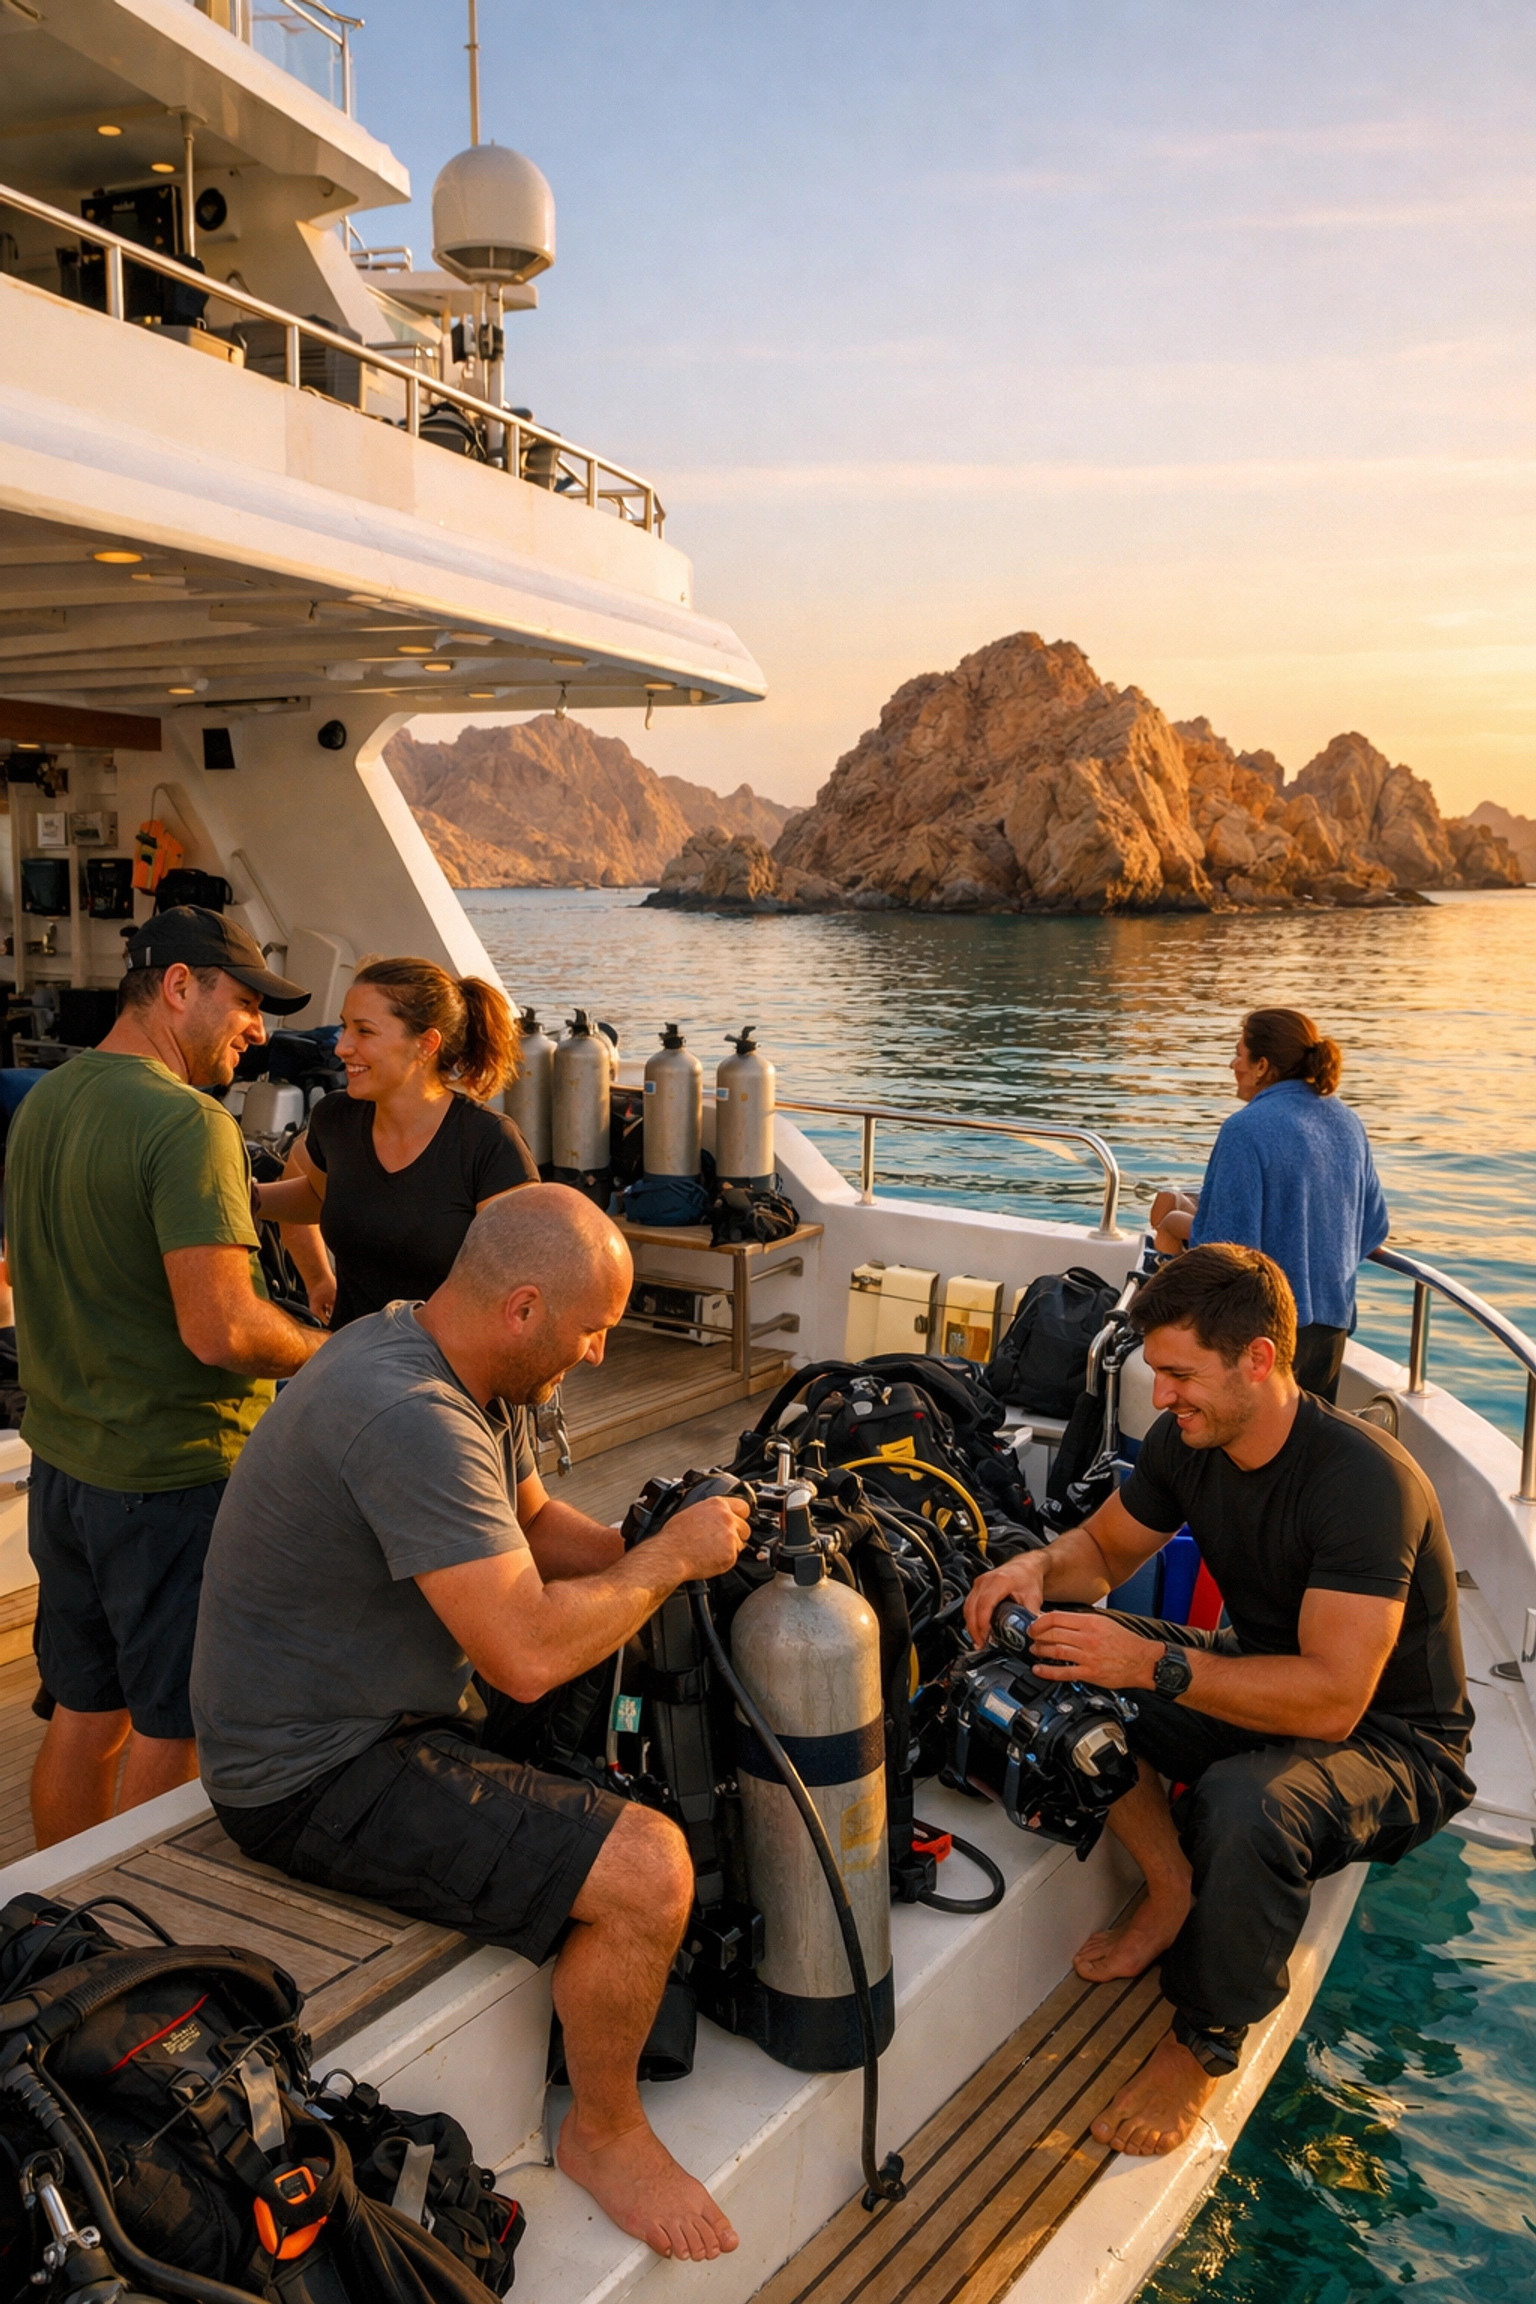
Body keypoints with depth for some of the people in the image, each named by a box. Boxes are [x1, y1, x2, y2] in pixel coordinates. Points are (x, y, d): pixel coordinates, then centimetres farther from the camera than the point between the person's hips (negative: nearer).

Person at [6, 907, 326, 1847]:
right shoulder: (188, 1123, -21)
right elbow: (220, 1330, -28)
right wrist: (329, 1353, -10)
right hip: (175, 1477, -9)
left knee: (84, 1716, 21)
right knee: (171, 1734, 7)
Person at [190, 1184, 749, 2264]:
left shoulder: (466, 1369, 2)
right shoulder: (410, 1417, -30)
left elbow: (534, 1523, 15)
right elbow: (528, 1656, -33)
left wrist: (659, 1548, -2)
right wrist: (668, 1558, -18)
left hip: (388, 1708, 10)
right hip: (320, 1778, -10)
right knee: (646, 1869, -18)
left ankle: (619, 1985, 33)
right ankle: (604, 2132, 8)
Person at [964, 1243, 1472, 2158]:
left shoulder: (1363, 1480, -30)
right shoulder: (1187, 1442, -8)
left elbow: (1332, 1699, -35)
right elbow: (1102, 1546, 7)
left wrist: (1151, 1664, -39)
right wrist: (1037, 1569, -16)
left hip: (1394, 1740, -7)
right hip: (1260, 1682, 7)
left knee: (1242, 1807, -38)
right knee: (1059, 1654, -11)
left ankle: (1207, 2042, -9)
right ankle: (1173, 1887, 1)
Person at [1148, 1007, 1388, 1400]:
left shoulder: (1247, 1128, -17)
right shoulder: (1346, 1122, 5)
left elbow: (1225, 1242, -19)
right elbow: (1372, 1228, 12)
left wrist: (1175, 1222, -2)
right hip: (1333, 1322, 7)